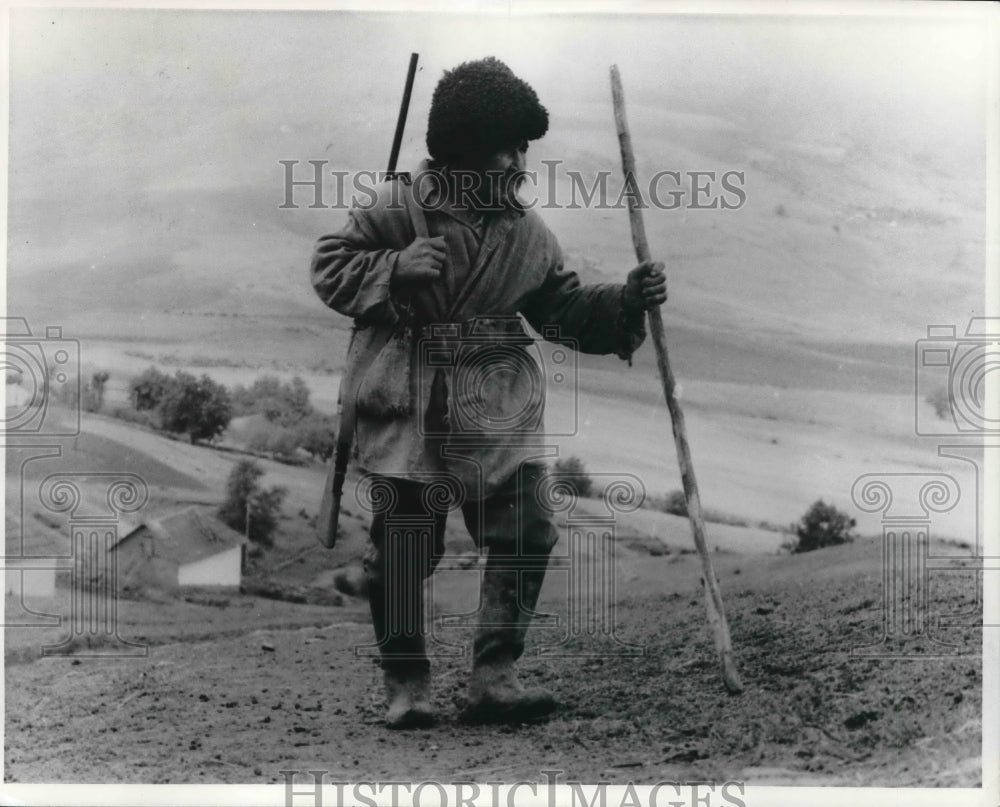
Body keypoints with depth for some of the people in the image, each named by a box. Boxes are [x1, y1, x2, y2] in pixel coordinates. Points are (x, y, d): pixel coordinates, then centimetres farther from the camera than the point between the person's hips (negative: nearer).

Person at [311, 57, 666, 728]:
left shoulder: (528, 233, 8)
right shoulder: (401, 210, -3)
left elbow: (564, 310, 12)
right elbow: (329, 266, -1)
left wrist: (625, 302, -4)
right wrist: (395, 268, -17)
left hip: (497, 413, 3)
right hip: (406, 408, -3)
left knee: (527, 533, -6)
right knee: (404, 544, 1)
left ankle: (495, 674, 5)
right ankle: (407, 683, 15)